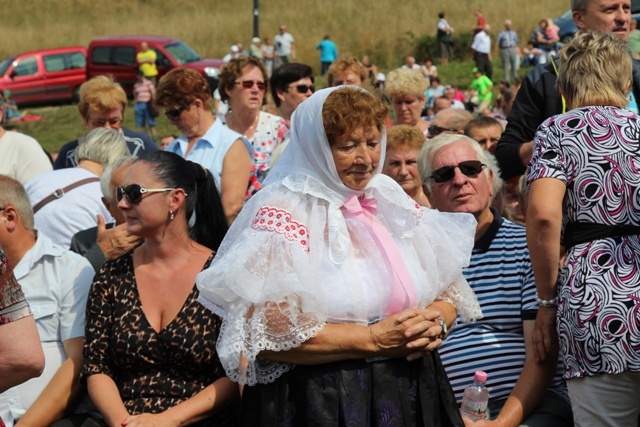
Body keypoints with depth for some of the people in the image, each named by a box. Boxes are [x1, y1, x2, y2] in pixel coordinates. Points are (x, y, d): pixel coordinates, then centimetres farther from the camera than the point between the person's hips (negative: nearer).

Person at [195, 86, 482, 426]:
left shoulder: (395, 203, 9)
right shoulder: (281, 214, -10)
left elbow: (448, 289, 13)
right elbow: (265, 331, -19)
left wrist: (434, 323, -10)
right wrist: (374, 339, -19)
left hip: (414, 394, 6)